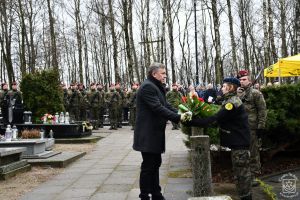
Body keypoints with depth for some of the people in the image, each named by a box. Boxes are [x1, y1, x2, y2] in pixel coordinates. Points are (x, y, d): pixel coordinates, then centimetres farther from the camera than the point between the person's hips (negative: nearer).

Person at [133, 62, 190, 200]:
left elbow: (166, 106, 11)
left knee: (155, 164, 16)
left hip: (155, 134, 10)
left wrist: (180, 115, -4)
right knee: (148, 166, -2)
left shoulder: (157, 87, 16)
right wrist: (178, 118, -23)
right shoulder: (147, 87, -17)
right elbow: (158, 108, -25)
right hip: (148, 135, -10)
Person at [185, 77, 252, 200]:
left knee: (241, 171, -2)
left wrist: (190, 121, -29)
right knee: (241, 171, 17)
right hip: (238, 140, 10)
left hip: (239, 142, -10)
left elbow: (215, 119, -27)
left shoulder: (232, 102, -20)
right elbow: (220, 118, 10)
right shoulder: (231, 100, 14)